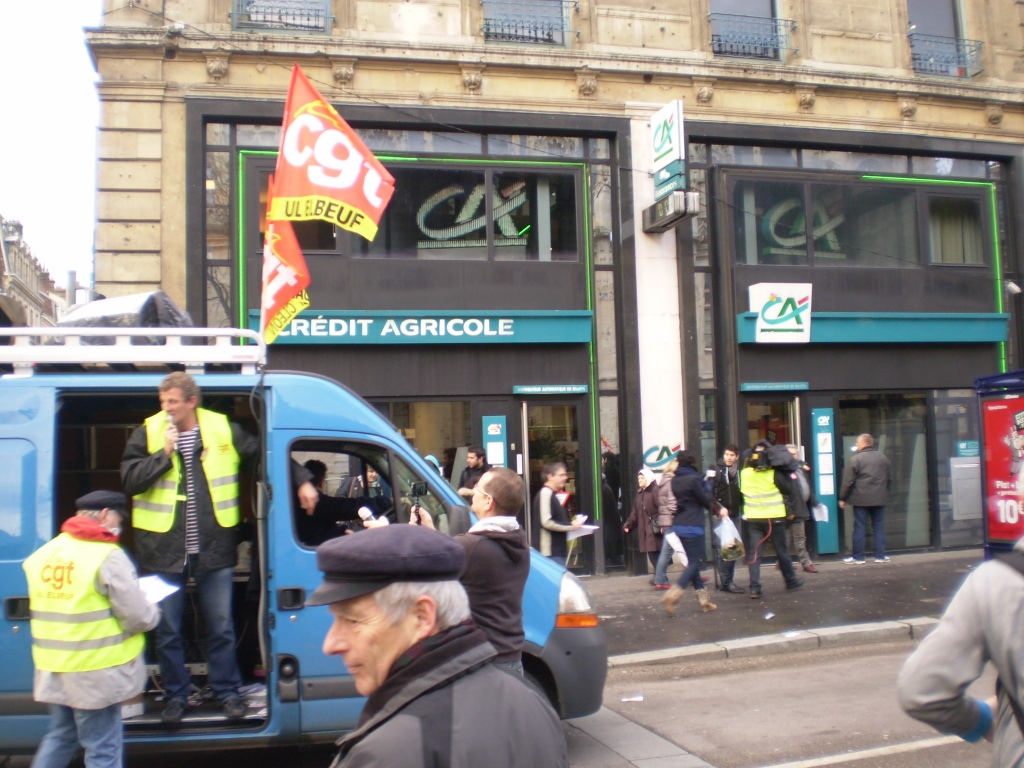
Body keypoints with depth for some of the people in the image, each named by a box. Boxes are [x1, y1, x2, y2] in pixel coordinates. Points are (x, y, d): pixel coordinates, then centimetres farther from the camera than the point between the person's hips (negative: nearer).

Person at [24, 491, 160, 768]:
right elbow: (138, 617, -17)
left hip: (51, 671, 7)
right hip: (95, 671, -6)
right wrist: (153, 611, 5)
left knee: (59, 736, 24)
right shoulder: (107, 556, -17)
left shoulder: (43, 553, 4)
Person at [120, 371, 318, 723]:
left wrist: (302, 481, 5)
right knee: (167, 631, 10)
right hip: (164, 551, 0)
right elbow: (130, 480, -8)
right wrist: (164, 453, -18)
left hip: (213, 549, 0)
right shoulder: (147, 434, -1)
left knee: (221, 628, 10)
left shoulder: (224, 430, 0)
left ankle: (227, 692, 25)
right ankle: (176, 696, 26)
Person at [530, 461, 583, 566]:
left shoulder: (552, 494, 17)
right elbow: (547, 522, -22)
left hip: (557, 550, 10)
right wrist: (571, 526, -13)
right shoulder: (545, 493, -14)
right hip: (550, 551, -10)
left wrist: (570, 524, 8)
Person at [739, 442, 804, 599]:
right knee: (782, 551, 13)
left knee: (754, 553, 2)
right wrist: (786, 474, 3)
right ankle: (791, 581, 29)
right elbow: (788, 490, -6)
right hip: (773, 517, -2)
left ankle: (754, 588, -7)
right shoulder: (774, 473, -12)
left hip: (752, 518, 2)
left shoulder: (744, 473, -2)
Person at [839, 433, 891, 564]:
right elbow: (888, 478, 19)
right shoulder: (883, 457, 9)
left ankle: (858, 557, 3)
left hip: (861, 499, -5)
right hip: (880, 499, 5)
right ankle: (880, 555, 11)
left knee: (860, 528, 0)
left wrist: (842, 498, 0)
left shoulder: (855, 459, -10)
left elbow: (848, 481, -9)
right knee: (879, 527, 10)